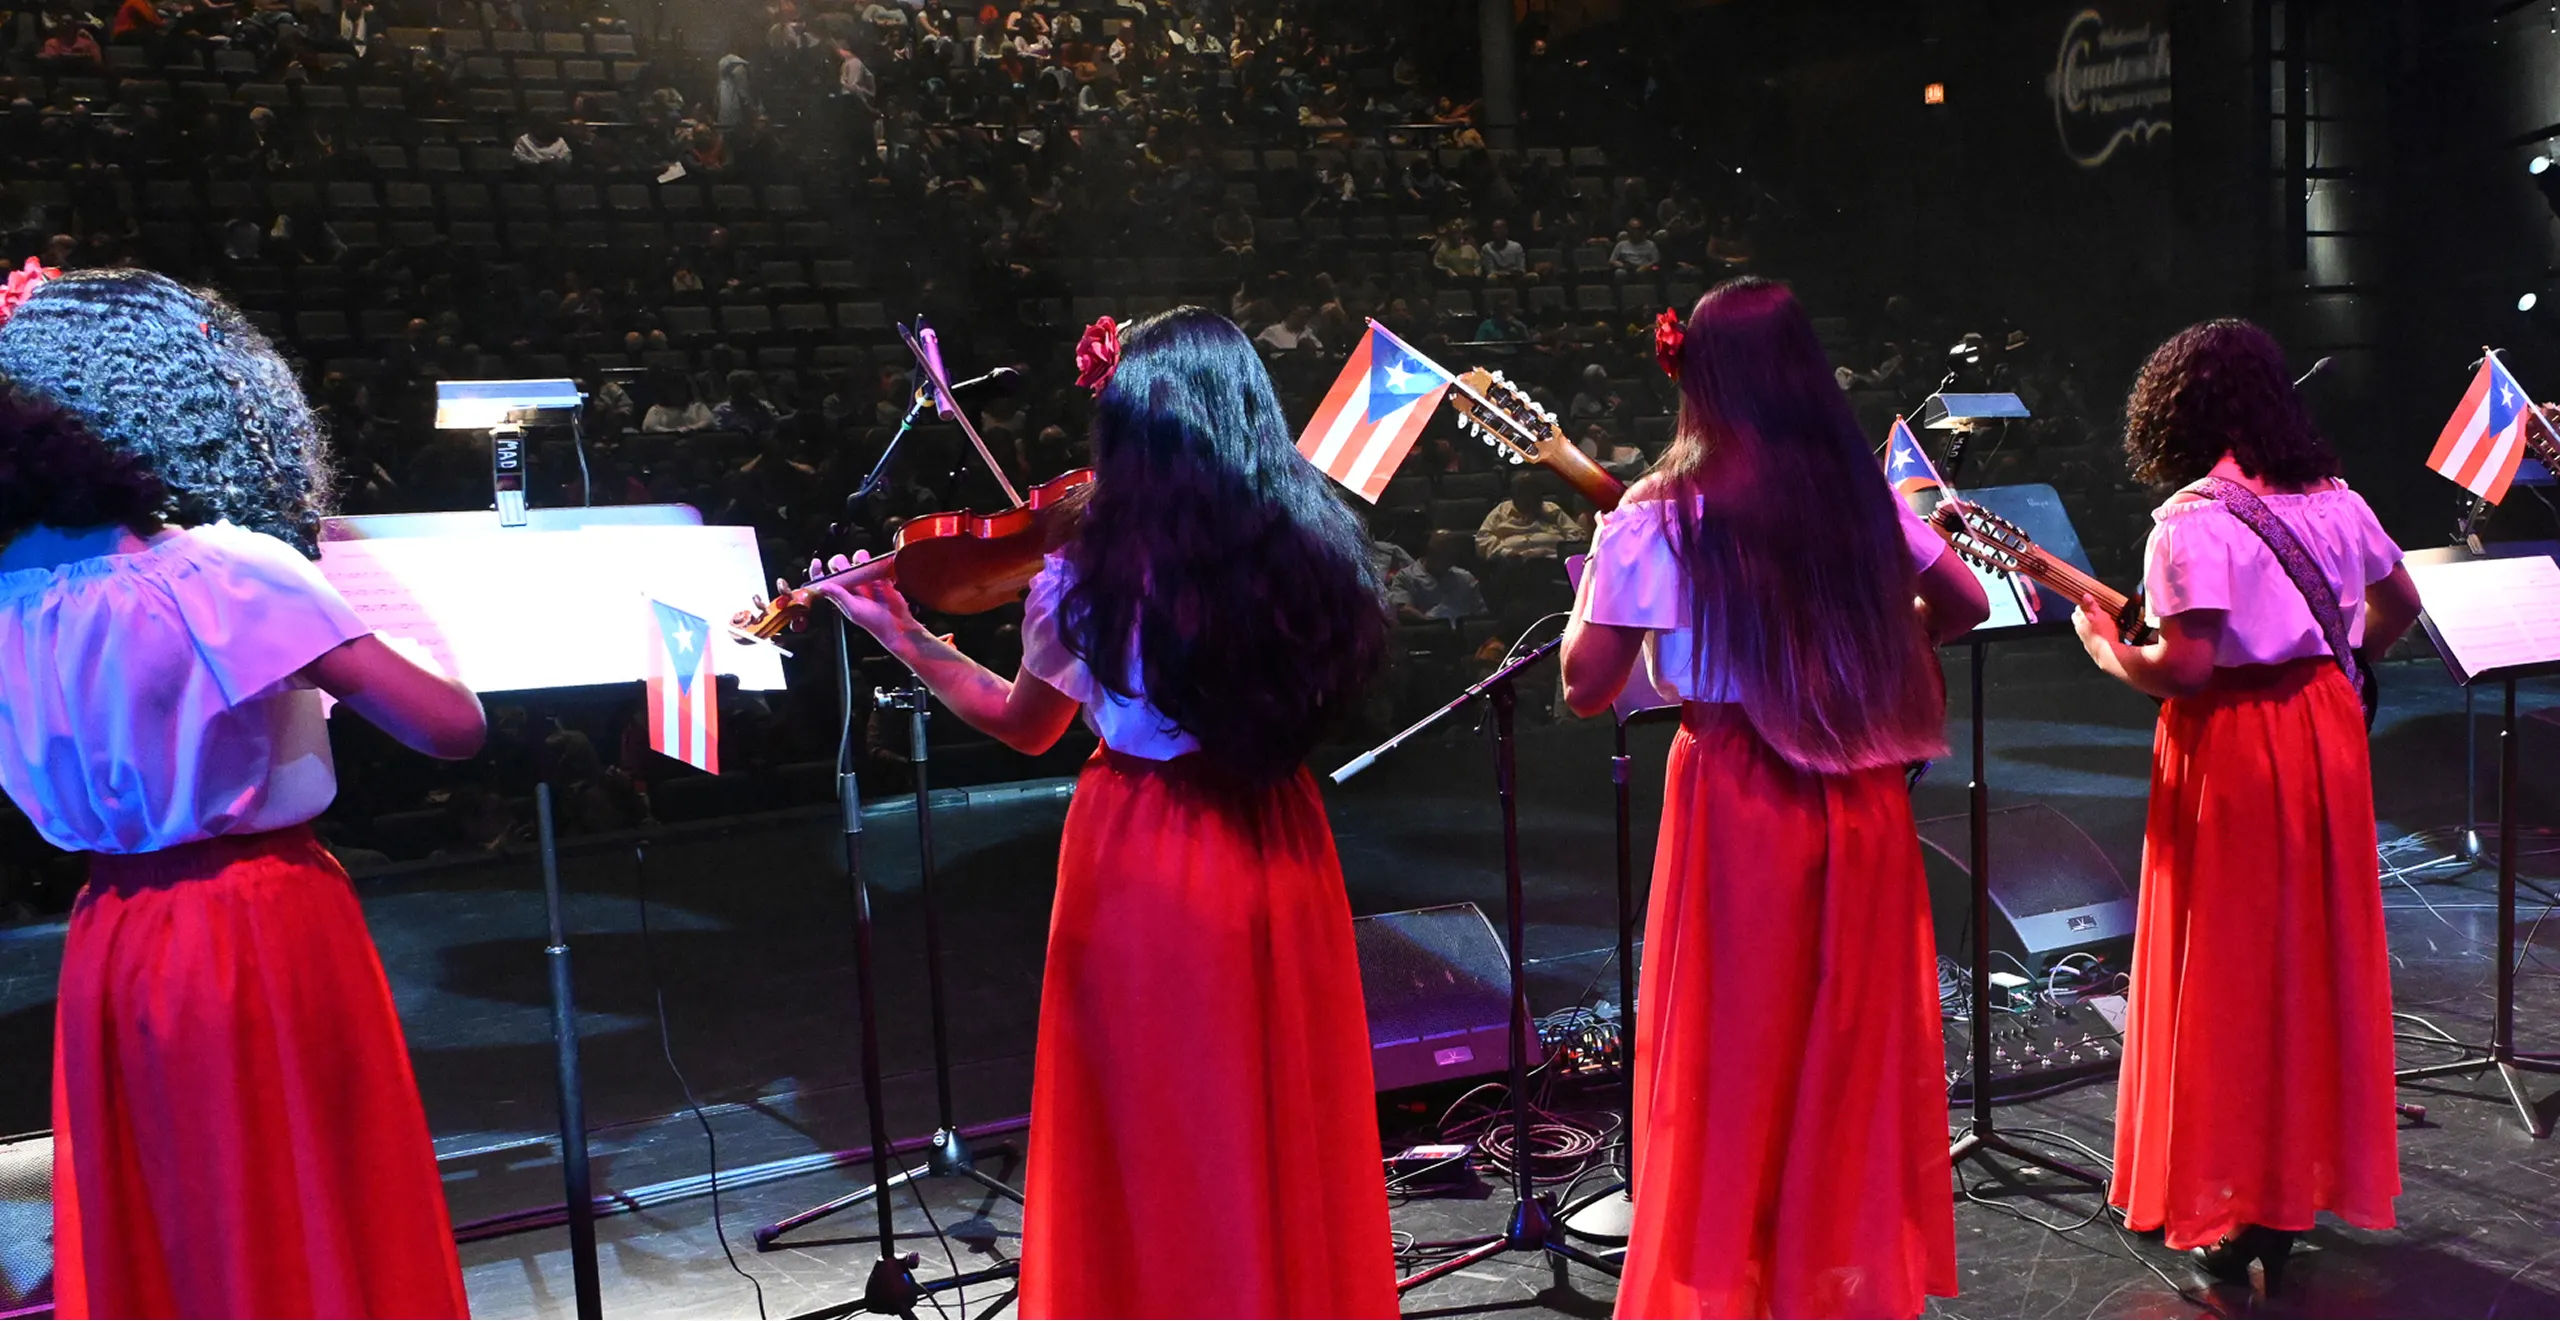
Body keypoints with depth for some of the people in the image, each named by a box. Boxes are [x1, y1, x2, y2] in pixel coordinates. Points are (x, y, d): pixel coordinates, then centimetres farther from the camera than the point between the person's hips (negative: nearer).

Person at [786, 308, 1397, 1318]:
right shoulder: (1312, 546, -5)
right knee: (1290, 1134, 17)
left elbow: (1023, 728, 2)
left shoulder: (1095, 573, -13)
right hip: (1280, 855, 3)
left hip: (1147, 862, -3)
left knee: (1157, 1141, 11)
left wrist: (900, 636, 11)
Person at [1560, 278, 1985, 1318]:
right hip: (1864, 800, 4)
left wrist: (1600, 573, 6)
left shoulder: (1661, 515, -10)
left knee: (1735, 1052, 6)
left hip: (1738, 804, -4)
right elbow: (1964, 606, 16)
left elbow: (1586, 687, -9)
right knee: (1860, 1049, 16)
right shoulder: (1866, 493, 3)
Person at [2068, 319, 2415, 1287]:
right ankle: (2314, 1173, 27)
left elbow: (2183, 665, -23)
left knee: (2230, 971, 3)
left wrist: (2108, 654, -5)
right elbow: (2399, 605, 17)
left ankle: (2234, 1201, 10)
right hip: (2325, 733, 7)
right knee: (2315, 957, 16)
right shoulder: (2331, 498, 5)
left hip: (2232, 750, -7)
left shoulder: (2192, 522, -17)